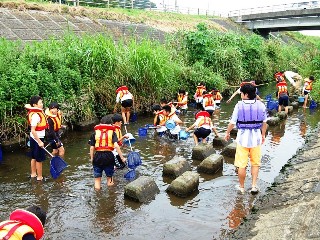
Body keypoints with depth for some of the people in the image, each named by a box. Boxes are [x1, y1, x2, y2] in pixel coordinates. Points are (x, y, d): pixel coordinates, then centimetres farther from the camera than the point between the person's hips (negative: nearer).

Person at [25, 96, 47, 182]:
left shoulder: (37, 111, 2)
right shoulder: (36, 115, -26)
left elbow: (27, 105, 25)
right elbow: (33, 131, -28)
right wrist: (39, 142, -26)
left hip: (35, 138, 10)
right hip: (37, 139, -10)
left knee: (34, 157, 20)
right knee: (39, 159, 2)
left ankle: (33, 174, 33)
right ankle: (39, 177, 13)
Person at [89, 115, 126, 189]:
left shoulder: (95, 133, 7)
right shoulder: (112, 132, 2)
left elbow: (92, 148, 2)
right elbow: (116, 146, -12)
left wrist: (91, 158, 14)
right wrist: (122, 157, -9)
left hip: (98, 156, 1)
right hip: (109, 156, -1)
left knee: (97, 178, 15)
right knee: (109, 177, 19)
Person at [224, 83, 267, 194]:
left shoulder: (239, 105, -11)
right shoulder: (261, 105, -1)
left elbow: (232, 122, -6)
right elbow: (264, 122, 7)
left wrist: (227, 133, 11)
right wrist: (263, 135, 21)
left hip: (243, 137, -3)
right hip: (256, 137, 3)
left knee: (241, 165, 9)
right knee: (255, 163, 18)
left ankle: (241, 187, 20)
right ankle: (254, 185, 15)